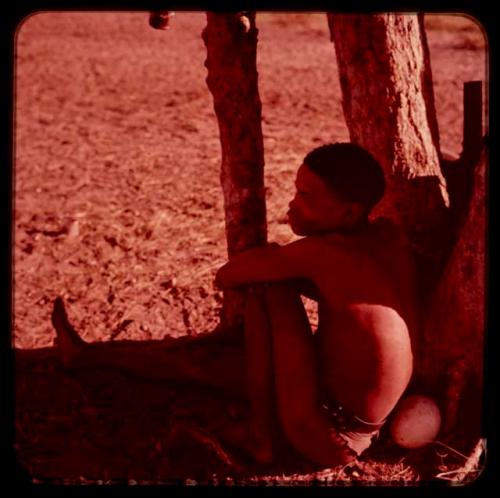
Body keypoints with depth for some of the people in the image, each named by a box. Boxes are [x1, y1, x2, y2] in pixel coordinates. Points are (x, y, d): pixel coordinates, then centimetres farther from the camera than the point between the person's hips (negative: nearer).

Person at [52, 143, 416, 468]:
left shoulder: (322, 250, -26)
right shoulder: (389, 234, -3)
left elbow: (226, 277, -13)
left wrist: (265, 257, 7)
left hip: (330, 436, -9)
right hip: (364, 425, 9)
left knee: (266, 281, -12)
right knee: (209, 355, 17)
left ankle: (261, 430, 1)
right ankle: (91, 356, 38)